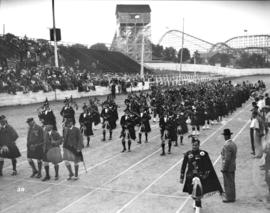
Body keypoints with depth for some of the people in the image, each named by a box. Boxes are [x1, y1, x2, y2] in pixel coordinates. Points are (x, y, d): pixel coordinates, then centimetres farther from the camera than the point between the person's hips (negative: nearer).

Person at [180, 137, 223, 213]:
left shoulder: (203, 154, -6)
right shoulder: (188, 154, -1)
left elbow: (209, 166, -1)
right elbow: (183, 166, 7)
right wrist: (181, 177, 9)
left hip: (201, 175, -2)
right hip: (190, 175, 2)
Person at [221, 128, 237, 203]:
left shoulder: (227, 145, -23)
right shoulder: (233, 144, 6)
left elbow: (227, 159, -24)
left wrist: (224, 169, -18)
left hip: (227, 167, -9)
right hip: (233, 166, 9)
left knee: (228, 183, 2)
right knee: (231, 182, 18)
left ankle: (229, 198, 12)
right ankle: (232, 196, 28)